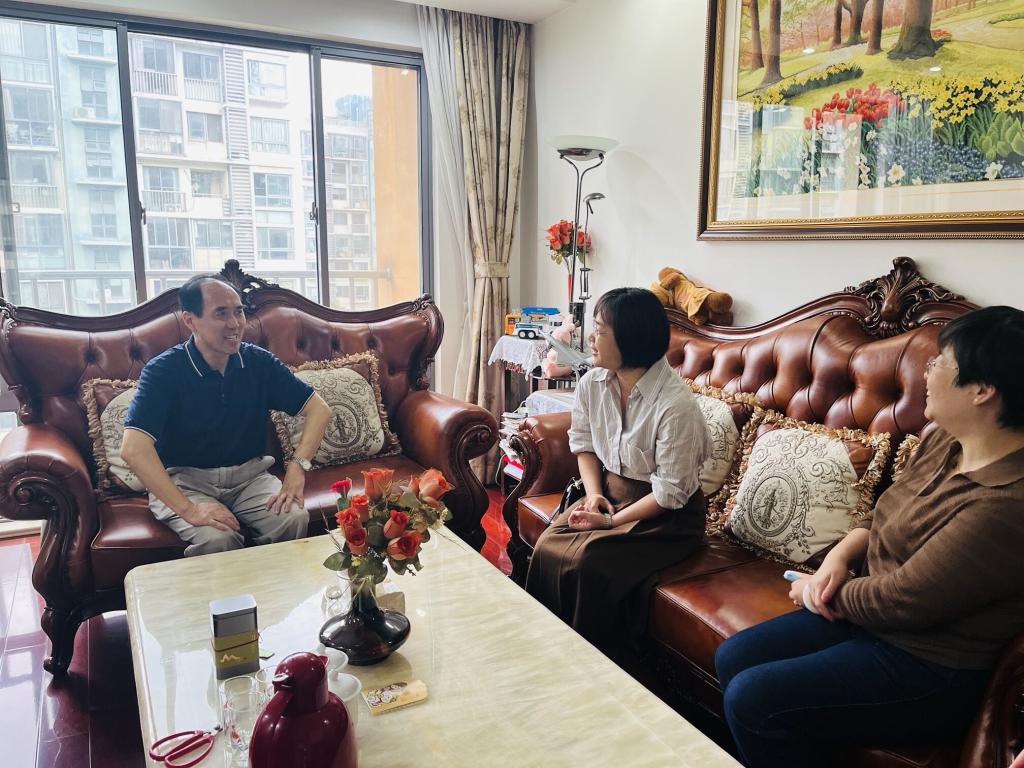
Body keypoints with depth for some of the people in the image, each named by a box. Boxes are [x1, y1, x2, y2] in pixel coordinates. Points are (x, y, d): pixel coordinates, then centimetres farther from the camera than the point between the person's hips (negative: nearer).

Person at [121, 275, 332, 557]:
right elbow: (133, 448, -23)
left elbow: (318, 409, 1)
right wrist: (188, 509, -31)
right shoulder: (163, 371, -12)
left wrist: (298, 467, -15)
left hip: (249, 476, 3)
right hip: (185, 482, -3)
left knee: (294, 518, -25)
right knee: (218, 538, -32)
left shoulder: (258, 362, -1)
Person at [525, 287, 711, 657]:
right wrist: (593, 494, -5)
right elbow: (583, 443, 10)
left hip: (668, 516, -6)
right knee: (547, 547, -16)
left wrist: (612, 521, -20)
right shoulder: (592, 383, -6)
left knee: (590, 562, -25)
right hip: (610, 494, 6)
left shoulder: (675, 404, -27)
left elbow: (669, 493, -21)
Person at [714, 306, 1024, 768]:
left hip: (928, 673, -9)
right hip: (871, 616, 9)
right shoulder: (943, 442, 1)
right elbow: (884, 518, 13)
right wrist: (839, 556, -5)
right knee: (732, 658, 4)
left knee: (751, 698, -14)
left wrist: (824, 591, -8)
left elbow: (901, 600, -25)